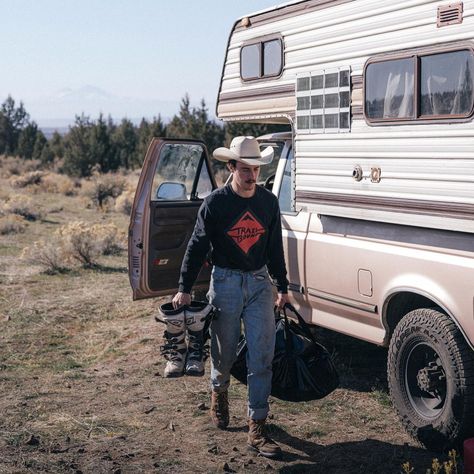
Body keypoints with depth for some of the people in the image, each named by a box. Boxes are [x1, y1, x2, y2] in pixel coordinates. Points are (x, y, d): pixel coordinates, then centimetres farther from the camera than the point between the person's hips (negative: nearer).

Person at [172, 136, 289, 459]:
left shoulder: (269, 202, 3)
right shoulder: (215, 203, -6)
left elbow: (275, 248, 12)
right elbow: (197, 247, -3)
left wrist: (283, 286, 14)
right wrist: (184, 289, -5)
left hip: (260, 283, 2)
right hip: (226, 283, -2)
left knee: (262, 356, -3)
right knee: (225, 352, 11)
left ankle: (257, 428, 5)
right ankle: (219, 391, 44)